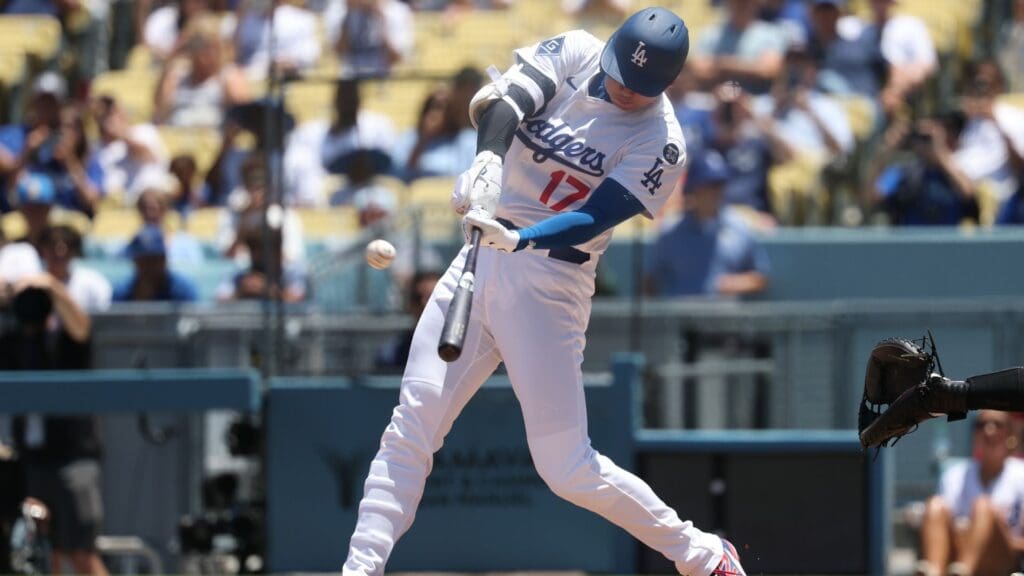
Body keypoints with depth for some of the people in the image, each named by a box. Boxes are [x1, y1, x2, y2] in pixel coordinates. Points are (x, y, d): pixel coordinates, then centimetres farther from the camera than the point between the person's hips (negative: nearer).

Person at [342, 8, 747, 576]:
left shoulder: (659, 143, -9)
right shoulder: (574, 54, 2)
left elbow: (591, 219, -19)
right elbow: (502, 98, -14)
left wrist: (519, 240, -36)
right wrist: (488, 157, -34)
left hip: (550, 280, -4)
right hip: (480, 259, 4)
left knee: (568, 468, -7)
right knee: (411, 426, -5)